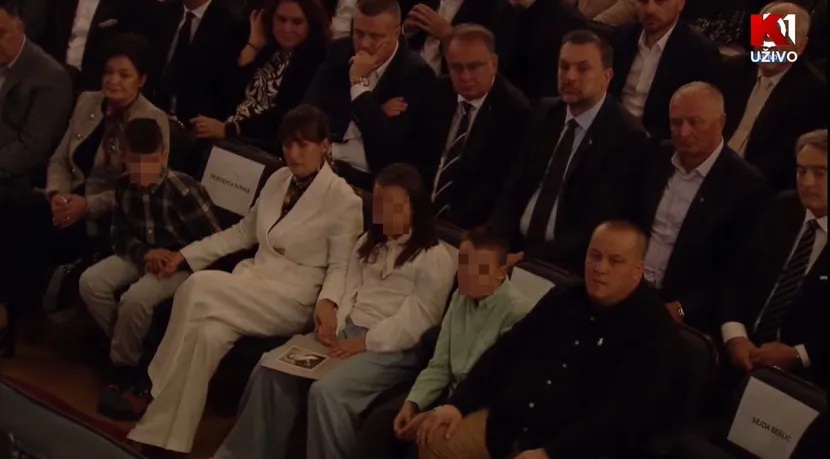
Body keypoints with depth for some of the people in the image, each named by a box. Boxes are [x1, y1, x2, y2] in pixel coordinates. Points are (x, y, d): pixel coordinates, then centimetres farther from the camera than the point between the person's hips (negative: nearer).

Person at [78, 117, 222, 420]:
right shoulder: (125, 186, -5)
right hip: (142, 255, 6)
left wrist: (176, 259, -23)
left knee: (136, 298, -31)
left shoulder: (184, 191, -23)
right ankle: (128, 349, 2)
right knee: (90, 282, -17)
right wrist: (144, 253, -15)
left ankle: (123, 369, -7)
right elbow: (120, 235, 4)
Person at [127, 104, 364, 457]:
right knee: (208, 333, -29)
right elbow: (244, 231, 21)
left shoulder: (343, 200, -8)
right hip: (253, 285, 6)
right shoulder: (278, 181, 12)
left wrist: (328, 301, -29)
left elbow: (340, 266, -8)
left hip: (294, 302, -5)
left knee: (199, 288, -28)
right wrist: (187, 254, 14)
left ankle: (155, 384, -16)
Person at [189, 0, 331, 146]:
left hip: (268, 145, -7)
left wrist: (228, 129, -21)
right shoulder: (267, 48, 16)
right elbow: (231, 93, 8)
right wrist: (254, 44, 5)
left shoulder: (315, 58, -5)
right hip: (234, 138, 7)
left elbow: (286, 117, -15)